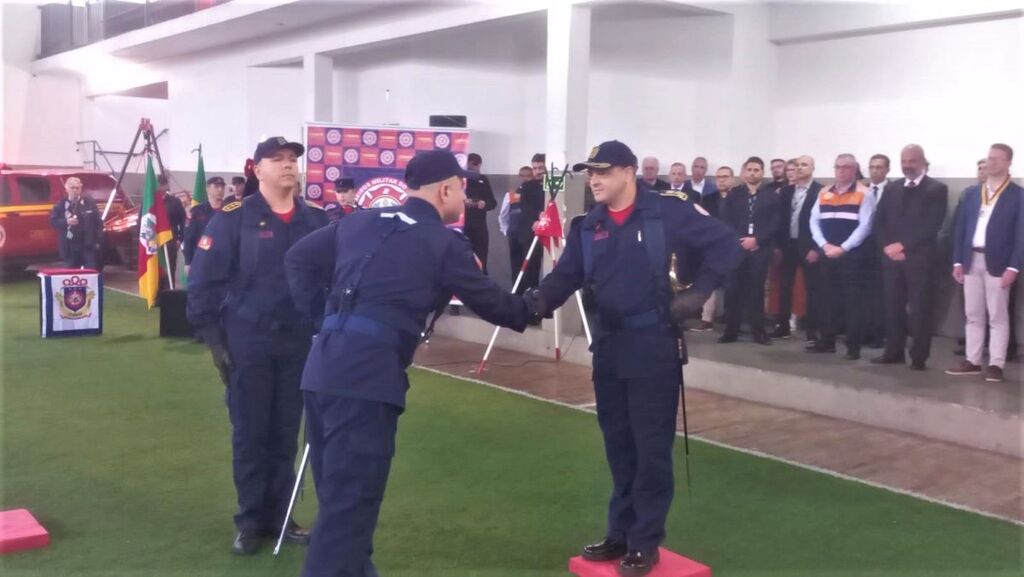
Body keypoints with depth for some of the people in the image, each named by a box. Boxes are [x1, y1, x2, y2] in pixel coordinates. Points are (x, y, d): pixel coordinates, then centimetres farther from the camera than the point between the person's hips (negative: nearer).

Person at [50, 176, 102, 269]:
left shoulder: (90, 203, 3)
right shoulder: (60, 204, 5)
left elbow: (99, 222, 2)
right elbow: (53, 221, 0)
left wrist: (98, 241, -5)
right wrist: (66, 222, -18)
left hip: (88, 245, -1)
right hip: (69, 246, 1)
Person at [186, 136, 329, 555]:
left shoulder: (316, 220, 3)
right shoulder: (233, 218, -7)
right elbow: (203, 279, -7)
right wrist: (211, 336, -10)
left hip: (299, 344, 3)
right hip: (247, 343, -3)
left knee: (286, 435, 11)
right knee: (250, 435, 6)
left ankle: (278, 516, 25)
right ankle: (250, 522, 19)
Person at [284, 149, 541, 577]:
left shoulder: (361, 222, 18)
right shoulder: (444, 243, 0)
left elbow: (299, 259, 20)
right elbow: (488, 301, 9)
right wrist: (530, 307, 27)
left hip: (324, 368, 8)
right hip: (369, 375, -8)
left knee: (338, 490, 20)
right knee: (350, 499, -2)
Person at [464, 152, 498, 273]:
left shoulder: (483, 180, 12)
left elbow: (493, 202, 12)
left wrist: (485, 204, -9)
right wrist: (463, 202, -19)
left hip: (479, 225, 3)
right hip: (461, 225, -3)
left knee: (481, 260, 1)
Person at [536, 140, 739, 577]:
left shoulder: (666, 212, -7)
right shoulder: (588, 227, 8)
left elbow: (725, 245, -5)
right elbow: (565, 277, 1)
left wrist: (697, 293, -11)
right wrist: (535, 302, -17)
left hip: (654, 344, -5)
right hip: (608, 344, 6)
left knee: (651, 447, 1)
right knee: (618, 446, 14)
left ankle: (645, 541, 12)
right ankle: (620, 533, 26)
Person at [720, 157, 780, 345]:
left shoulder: (771, 196, 6)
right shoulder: (733, 194, 10)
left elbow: (775, 223, -1)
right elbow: (726, 221, 4)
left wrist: (757, 240, -11)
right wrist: (739, 241, -8)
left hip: (760, 249, -1)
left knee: (757, 289, 2)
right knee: (733, 289, -1)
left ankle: (758, 330, 8)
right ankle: (731, 330, 4)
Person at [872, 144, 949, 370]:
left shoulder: (937, 189, -2)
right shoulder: (892, 188, 15)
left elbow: (932, 225, -12)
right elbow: (879, 221, 10)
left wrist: (903, 245, -15)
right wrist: (888, 246, -6)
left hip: (920, 258, -5)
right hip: (892, 257, 5)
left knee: (919, 309, -2)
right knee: (893, 307, 8)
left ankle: (919, 357, 5)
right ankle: (894, 352, 16)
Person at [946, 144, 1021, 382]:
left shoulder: (1017, 194, -2)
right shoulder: (971, 193, 11)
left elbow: (1020, 234, -6)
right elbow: (960, 228, 11)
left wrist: (1013, 267, -14)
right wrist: (957, 261, 4)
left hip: (997, 262, -4)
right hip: (972, 260, 5)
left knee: (997, 317, 0)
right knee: (973, 315, 9)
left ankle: (996, 364, 4)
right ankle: (972, 361, 16)